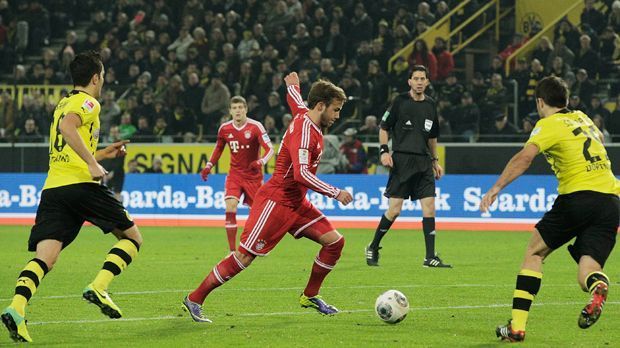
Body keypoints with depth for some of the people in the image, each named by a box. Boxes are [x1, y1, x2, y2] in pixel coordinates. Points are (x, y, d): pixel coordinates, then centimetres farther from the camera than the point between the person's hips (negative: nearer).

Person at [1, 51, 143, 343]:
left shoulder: (63, 104, 27)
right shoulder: (88, 102, 1)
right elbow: (67, 127, -20)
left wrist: (101, 154, 42)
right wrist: (93, 163, -21)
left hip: (52, 188, 7)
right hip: (82, 186, -7)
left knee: (44, 257, -7)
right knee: (132, 238, 9)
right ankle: (98, 287, -11)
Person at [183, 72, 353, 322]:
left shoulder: (304, 116, 6)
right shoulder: (304, 130, -22)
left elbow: (295, 101, 32)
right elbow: (301, 174, -33)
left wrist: (292, 85, 55)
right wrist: (335, 193, -30)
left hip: (296, 203, 10)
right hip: (276, 201, -10)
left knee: (334, 241, 2)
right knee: (245, 257, -8)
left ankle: (310, 296, 16)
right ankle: (194, 300, 2)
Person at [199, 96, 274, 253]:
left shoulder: (255, 127, -14)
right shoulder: (225, 128, -2)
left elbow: (269, 149, -18)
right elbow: (218, 148, 17)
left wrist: (261, 162, -37)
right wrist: (209, 166, 6)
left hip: (253, 175, -2)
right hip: (235, 174, 2)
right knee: (230, 207, -17)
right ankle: (233, 251, -16)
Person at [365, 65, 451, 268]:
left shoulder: (430, 105, 13)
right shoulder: (400, 101, -1)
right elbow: (384, 128, 2)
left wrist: (435, 161, 21)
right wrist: (384, 151, -10)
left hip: (423, 162, 5)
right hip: (402, 160, -5)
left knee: (429, 206, -4)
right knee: (394, 209, -7)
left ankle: (430, 257, -3)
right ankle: (373, 248, 12)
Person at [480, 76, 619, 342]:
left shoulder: (549, 124, 1)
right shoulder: (583, 119, 23)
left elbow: (525, 157, -15)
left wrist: (496, 188, -19)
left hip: (578, 196, -5)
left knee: (534, 252, 14)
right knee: (586, 275, 1)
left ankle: (517, 326, 9)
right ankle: (598, 286, -38)